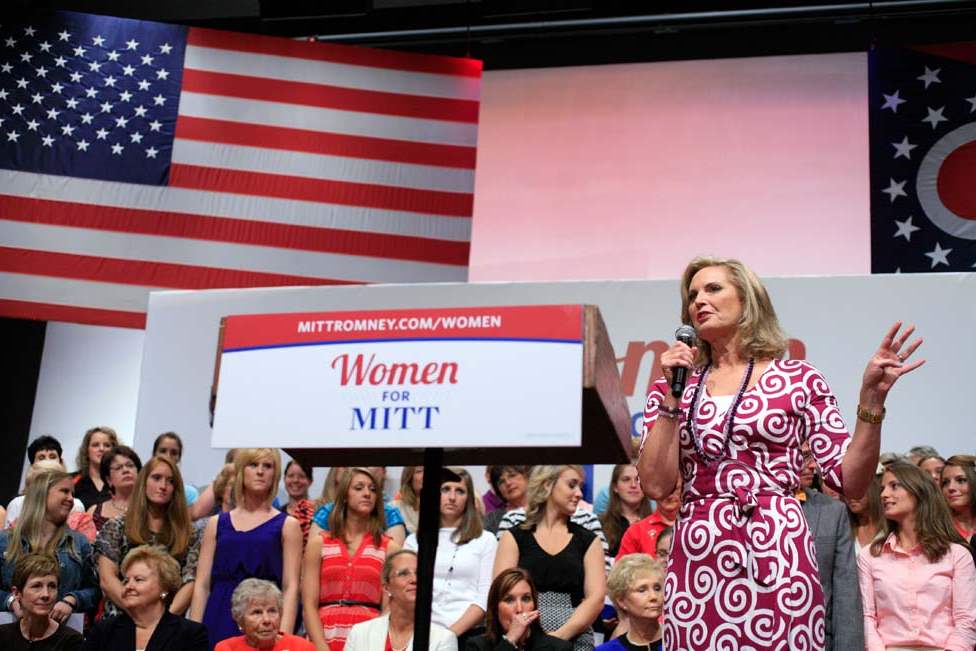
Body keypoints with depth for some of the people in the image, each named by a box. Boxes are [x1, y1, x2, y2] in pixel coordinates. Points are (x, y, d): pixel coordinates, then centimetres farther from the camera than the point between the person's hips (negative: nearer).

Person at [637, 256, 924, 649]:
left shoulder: (798, 378, 5)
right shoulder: (675, 387, 11)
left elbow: (851, 482, 1)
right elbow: (656, 485, -1)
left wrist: (871, 400, -10)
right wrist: (672, 395, -4)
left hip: (777, 556, -2)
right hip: (695, 559, 2)